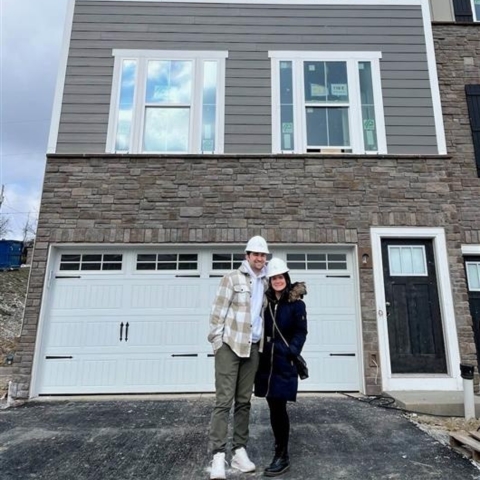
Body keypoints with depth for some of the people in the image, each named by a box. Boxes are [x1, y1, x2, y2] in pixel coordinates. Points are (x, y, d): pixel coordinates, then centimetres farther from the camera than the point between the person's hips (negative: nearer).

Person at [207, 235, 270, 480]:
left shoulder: (265, 283, 11)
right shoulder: (232, 278, -4)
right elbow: (218, 310, -7)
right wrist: (216, 341, -10)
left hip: (252, 347, 5)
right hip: (229, 345, -5)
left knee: (244, 401, 11)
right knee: (224, 400, -4)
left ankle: (239, 451, 21)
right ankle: (218, 455, 3)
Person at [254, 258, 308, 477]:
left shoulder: (296, 303, -5)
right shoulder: (266, 301, 8)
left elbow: (301, 331, -6)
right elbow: (261, 329, 12)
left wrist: (292, 352, -16)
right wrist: (259, 351, 6)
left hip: (284, 362, -5)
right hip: (266, 361, 5)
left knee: (278, 407, -3)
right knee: (274, 407, 13)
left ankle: (282, 456, 10)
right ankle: (280, 448, 30)